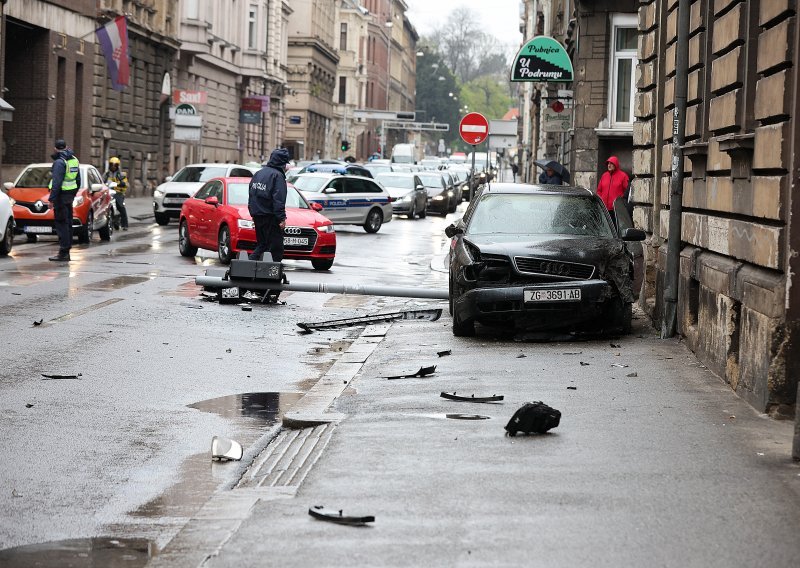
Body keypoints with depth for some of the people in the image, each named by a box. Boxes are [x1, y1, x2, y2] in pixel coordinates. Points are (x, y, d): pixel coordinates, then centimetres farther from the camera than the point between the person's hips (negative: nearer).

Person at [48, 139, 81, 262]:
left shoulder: (59, 162, -15)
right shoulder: (74, 160, 11)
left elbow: (56, 183, -21)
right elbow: (78, 180, 18)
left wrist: (51, 199, -19)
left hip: (61, 196, -8)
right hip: (70, 195, 8)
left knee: (61, 224, -7)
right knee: (67, 223, 12)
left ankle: (63, 253, -9)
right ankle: (66, 252, 17)